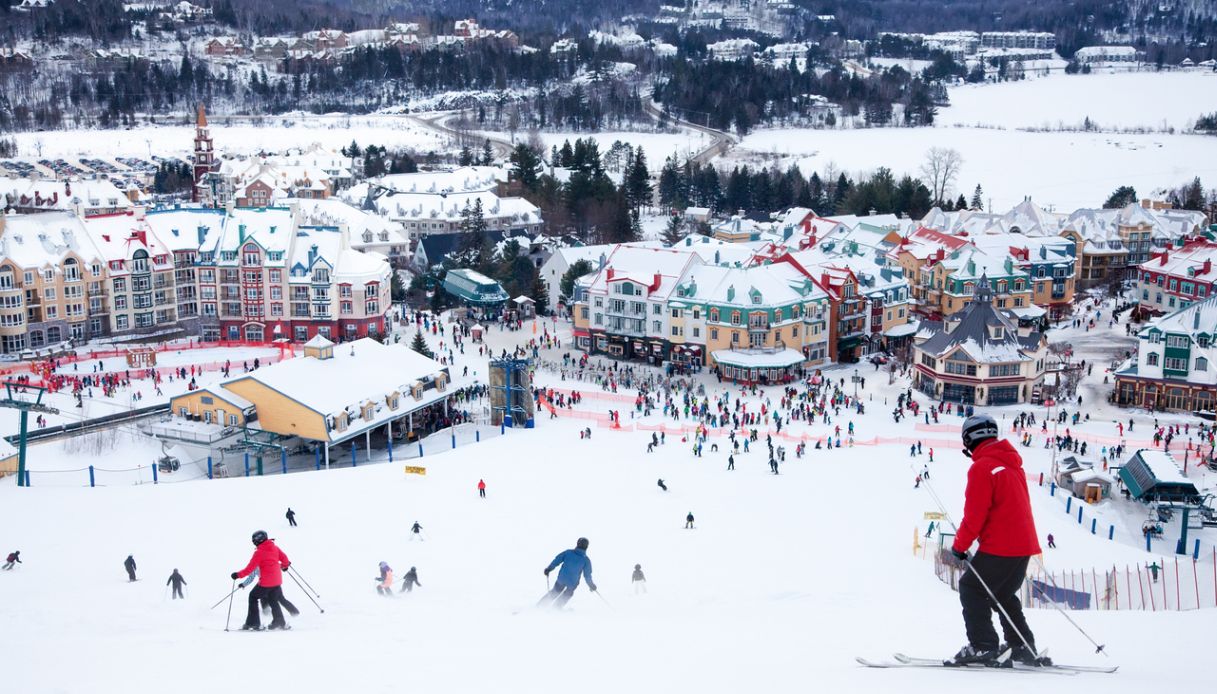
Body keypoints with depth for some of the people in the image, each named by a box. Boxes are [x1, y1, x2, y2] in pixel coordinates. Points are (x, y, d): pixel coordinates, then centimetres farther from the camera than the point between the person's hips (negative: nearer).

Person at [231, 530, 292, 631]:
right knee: (273, 601, 22)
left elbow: (250, 568, -14)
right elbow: (285, 559, 9)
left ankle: (253, 623, 5)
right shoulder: (275, 547, 5)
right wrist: (284, 566, 30)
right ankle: (280, 623, 22)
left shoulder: (259, 552, -13)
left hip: (266, 582, -6)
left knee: (253, 597, 9)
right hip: (277, 581, 7)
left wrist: (238, 575, -4)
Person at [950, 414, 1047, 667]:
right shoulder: (1012, 463, 14)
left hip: (1000, 546, -9)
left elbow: (974, 515, -15)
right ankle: (1023, 648, 22)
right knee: (1003, 594, 21)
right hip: (1024, 544, 9)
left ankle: (983, 646, -4)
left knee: (971, 589, 1)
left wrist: (960, 546, -3)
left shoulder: (982, 467, -13)